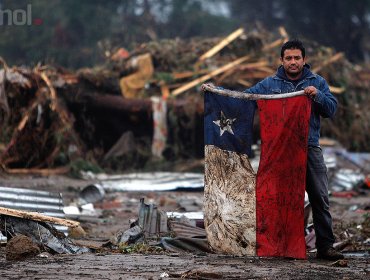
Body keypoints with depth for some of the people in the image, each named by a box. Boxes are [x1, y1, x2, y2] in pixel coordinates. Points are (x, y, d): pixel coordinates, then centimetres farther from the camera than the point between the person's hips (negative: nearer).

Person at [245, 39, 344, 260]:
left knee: (320, 198, -3)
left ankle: (325, 245, 0)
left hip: (310, 148, 0)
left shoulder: (317, 82, 8)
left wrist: (317, 95, -16)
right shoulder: (270, 84, 8)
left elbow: (331, 109, 1)